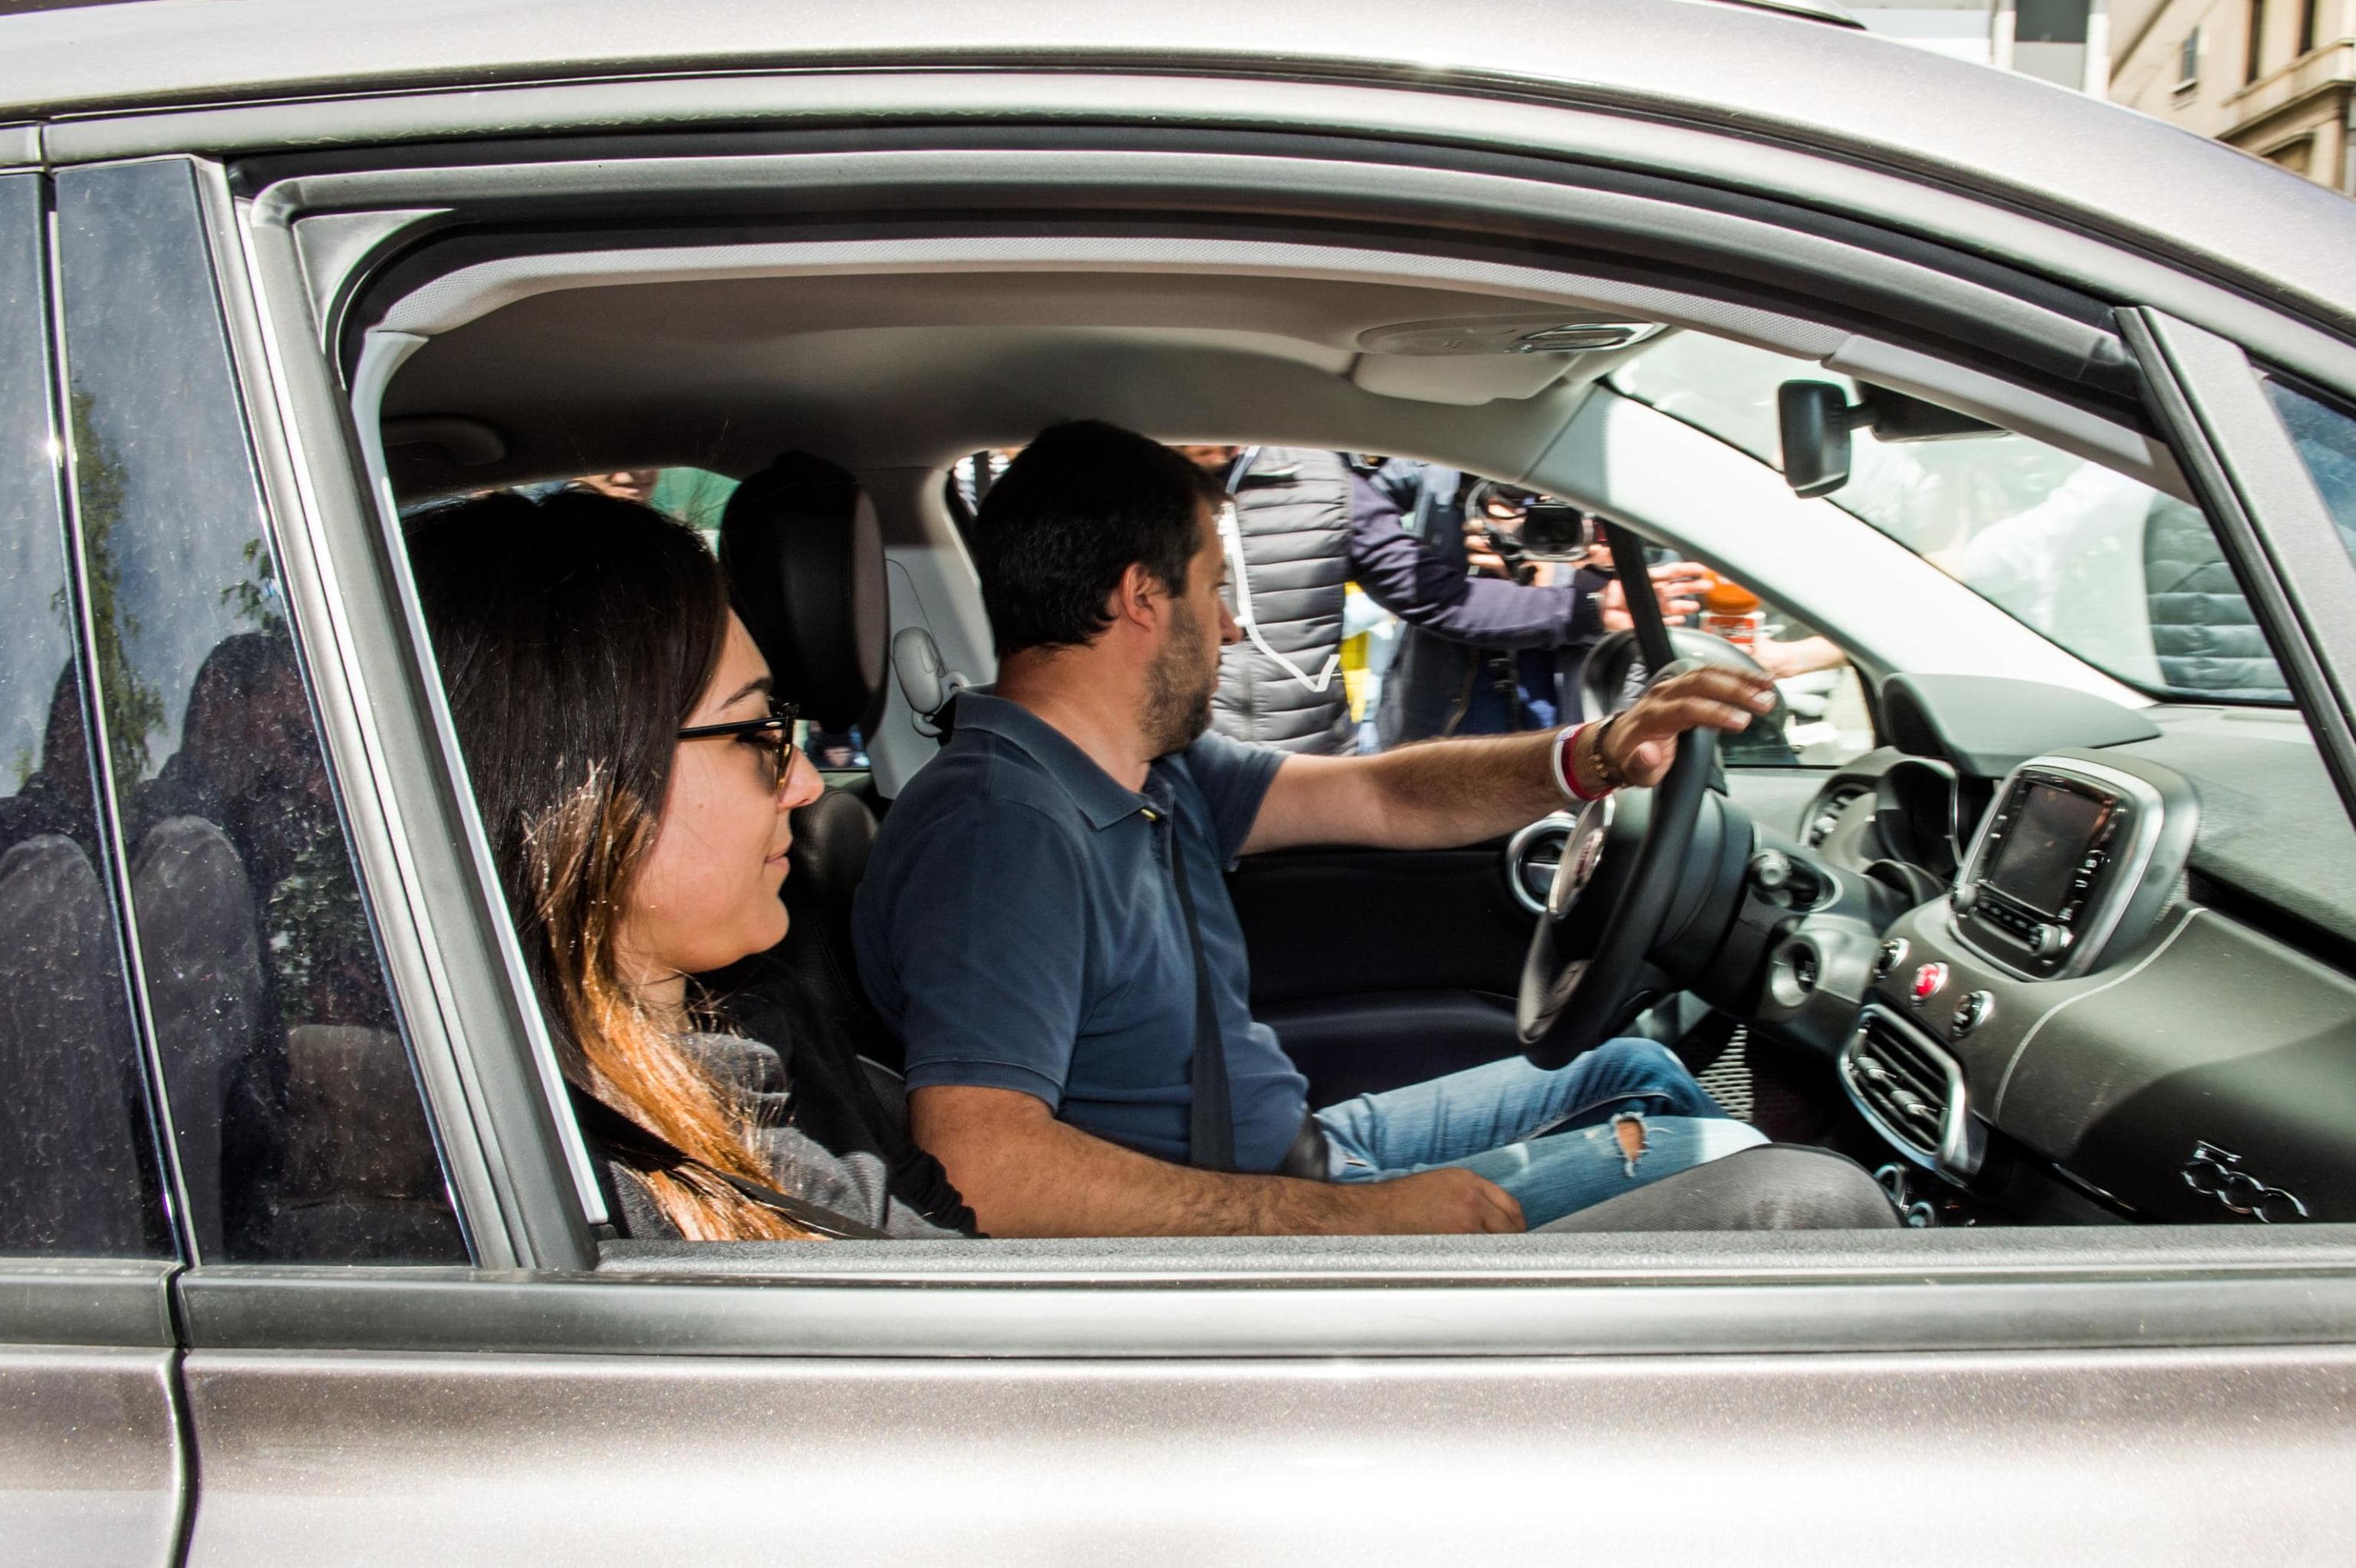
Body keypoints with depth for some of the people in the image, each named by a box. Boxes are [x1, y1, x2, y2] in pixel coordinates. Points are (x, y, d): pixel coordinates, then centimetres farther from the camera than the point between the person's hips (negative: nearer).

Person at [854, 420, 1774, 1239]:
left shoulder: (1157, 767, 2)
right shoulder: (1002, 832, -30)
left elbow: (1382, 797, 8)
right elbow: (978, 1171, -40)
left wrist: (1591, 757, -11)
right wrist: (1356, 1218, -36)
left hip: (1302, 1150, 10)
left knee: (1640, 1071, 23)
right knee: (1722, 1159, -2)